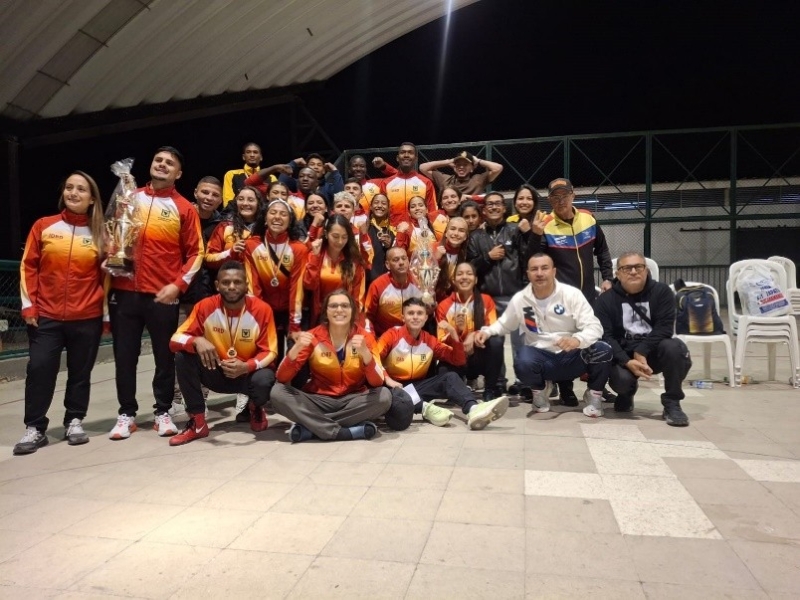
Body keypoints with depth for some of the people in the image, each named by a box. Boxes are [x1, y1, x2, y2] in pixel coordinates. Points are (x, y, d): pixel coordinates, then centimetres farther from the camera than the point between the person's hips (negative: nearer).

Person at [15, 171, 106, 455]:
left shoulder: (99, 233, 3)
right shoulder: (44, 226, 4)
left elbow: (105, 274, 6)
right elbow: (28, 266, 5)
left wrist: (107, 308, 4)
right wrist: (28, 304, -1)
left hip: (87, 318, 0)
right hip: (46, 316, 0)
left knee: (80, 372, 8)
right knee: (39, 369, -2)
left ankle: (74, 422, 23)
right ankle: (35, 428, 11)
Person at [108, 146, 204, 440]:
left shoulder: (184, 208, 2)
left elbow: (195, 253, -1)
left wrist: (178, 284, -10)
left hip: (162, 295, -2)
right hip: (124, 292, 3)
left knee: (165, 356, 5)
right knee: (124, 356, 7)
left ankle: (163, 412, 18)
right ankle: (127, 414, 19)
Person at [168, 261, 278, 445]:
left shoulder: (262, 309, -16)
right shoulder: (205, 306, -13)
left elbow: (269, 352, -12)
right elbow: (175, 339, -13)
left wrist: (247, 367, -32)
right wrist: (197, 341, -36)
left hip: (249, 373, -2)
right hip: (217, 373, 2)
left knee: (263, 381, -35)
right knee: (182, 356, -22)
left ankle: (256, 409, 6)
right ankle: (197, 423, -9)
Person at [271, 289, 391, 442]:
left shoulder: (364, 337, -6)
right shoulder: (314, 336, -5)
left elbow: (377, 383, -15)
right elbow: (282, 378, -9)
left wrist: (365, 352, -31)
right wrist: (296, 348, -27)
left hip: (353, 400, 0)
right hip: (319, 400, 0)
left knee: (384, 396, -29)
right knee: (278, 392, -23)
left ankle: (310, 428, -22)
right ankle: (346, 432, -28)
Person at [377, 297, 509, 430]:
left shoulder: (430, 340, 3)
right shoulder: (393, 335, -8)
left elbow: (459, 361, 0)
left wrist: (453, 334, -12)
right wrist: (387, 379, -33)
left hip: (418, 386, 3)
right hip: (396, 386, -3)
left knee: (450, 377, -21)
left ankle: (473, 409, -48)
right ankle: (426, 408, -52)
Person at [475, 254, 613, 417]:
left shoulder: (572, 294, -8)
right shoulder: (519, 299, -1)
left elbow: (594, 326, -14)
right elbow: (503, 324, 15)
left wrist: (578, 339, -36)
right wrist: (486, 331, -7)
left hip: (572, 357, 0)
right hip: (541, 357, 0)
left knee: (602, 350, -29)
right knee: (523, 361, -34)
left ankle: (594, 395, 3)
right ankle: (539, 389, 5)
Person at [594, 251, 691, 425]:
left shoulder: (662, 291, -2)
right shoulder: (606, 299, -3)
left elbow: (664, 327, -12)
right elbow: (605, 336, -12)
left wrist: (641, 351, -26)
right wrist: (627, 362, -28)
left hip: (653, 350, 1)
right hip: (623, 354, 0)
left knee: (674, 348, -32)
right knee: (621, 379, -31)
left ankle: (672, 403, -11)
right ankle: (627, 393, 12)